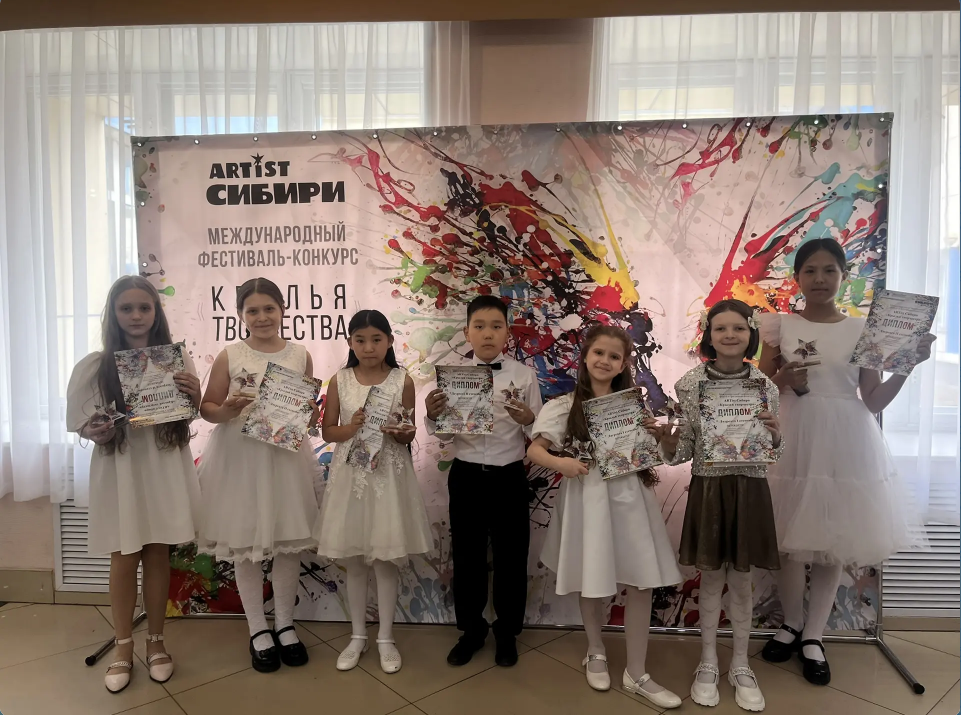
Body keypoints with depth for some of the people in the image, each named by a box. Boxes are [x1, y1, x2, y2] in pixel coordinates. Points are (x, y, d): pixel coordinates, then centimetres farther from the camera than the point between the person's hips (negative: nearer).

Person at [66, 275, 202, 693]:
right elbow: (81, 425, 2)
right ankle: (124, 650, 25)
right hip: (118, 471, -1)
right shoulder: (93, 367, -3)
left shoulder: (176, 359, 1)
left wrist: (194, 396, -13)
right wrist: (95, 433, -20)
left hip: (165, 470, 1)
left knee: (158, 555, 10)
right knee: (124, 560, 7)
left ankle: (155, 643, 27)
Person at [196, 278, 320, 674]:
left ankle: (285, 624, 29)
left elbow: (312, 410, 9)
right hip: (240, 458, -1)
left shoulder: (300, 356, 2)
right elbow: (207, 407, 1)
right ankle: (258, 629, 26)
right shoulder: (229, 356, -3)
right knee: (245, 542, 8)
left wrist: (305, 417, -12)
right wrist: (227, 411, -19)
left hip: (287, 457, 1)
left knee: (289, 541, 9)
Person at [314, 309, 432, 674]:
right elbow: (328, 431, 2)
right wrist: (351, 428, -17)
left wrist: (401, 434, -21)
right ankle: (357, 636, 28)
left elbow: (409, 434, 1)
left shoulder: (402, 380, -4)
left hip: (389, 475, -1)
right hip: (350, 474, 2)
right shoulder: (340, 380, -1)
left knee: (386, 559, 7)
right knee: (353, 559, 11)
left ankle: (386, 638, 24)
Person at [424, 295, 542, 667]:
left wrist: (528, 420, -24)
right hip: (466, 476, 1)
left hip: (510, 478, -1)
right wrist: (432, 415, -20)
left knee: (511, 558, 11)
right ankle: (471, 629, 34)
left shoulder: (524, 376, -4)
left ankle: (507, 633, 32)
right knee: (466, 556, 13)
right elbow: (440, 433, 0)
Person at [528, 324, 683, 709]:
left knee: (642, 584, 4)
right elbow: (534, 450, -4)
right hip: (588, 499, -2)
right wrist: (561, 463, -22)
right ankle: (595, 651, 38)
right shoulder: (565, 406, -3)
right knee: (592, 582, 11)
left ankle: (636, 673, 20)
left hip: (631, 497, 3)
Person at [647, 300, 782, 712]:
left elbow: (774, 452, 4)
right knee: (710, 578, 12)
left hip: (749, 489, 1)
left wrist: (774, 432, -17)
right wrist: (665, 439, -22)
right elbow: (682, 451, -1)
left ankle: (740, 665, 32)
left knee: (741, 579, 13)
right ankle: (708, 663, 30)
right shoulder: (690, 383, -5)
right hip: (707, 488, -1)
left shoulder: (764, 384, -2)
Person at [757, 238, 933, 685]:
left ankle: (814, 636, 23)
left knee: (834, 540, 7)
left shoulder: (861, 330, 4)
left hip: (845, 443, 1)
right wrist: (783, 379, -16)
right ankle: (792, 624, 27)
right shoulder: (780, 327, 0)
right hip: (793, 441, -1)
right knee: (790, 537, 5)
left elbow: (873, 401, 3)